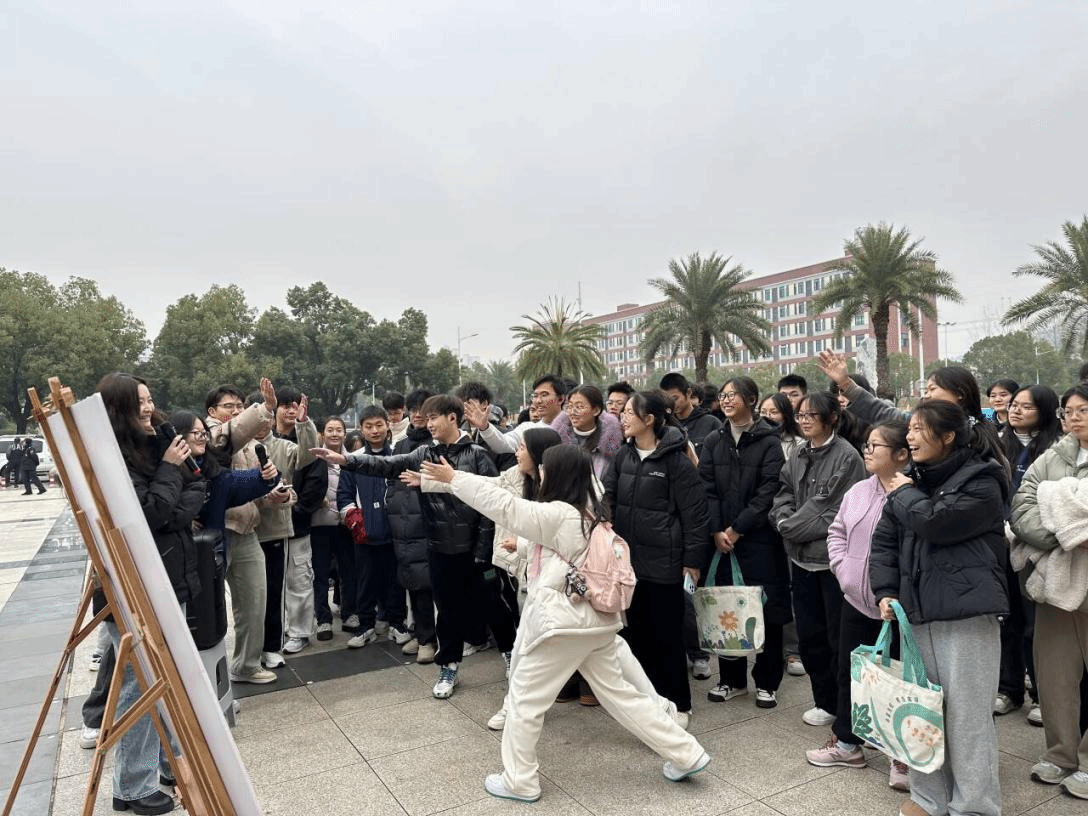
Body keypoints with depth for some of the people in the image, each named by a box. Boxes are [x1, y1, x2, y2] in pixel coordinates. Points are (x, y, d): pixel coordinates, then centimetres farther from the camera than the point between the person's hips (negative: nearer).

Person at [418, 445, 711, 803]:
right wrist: (521, 547, 21)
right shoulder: (590, 514, 9)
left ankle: (519, 781, 22)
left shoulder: (558, 515, -17)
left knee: (525, 697, 9)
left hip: (563, 623, -9)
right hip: (597, 621, 9)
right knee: (619, 693, 18)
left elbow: (503, 505, -17)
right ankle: (686, 753, 21)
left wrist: (453, 477, -12)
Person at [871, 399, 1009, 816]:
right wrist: (886, 591, -1)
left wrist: (904, 494, -3)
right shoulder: (911, 478, 13)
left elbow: (935, 522, -21)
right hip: (917, 611, 6)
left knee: (967, 715, 3)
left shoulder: (981, 480, -7)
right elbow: (885, 539, 10)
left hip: (967, 612, -6)